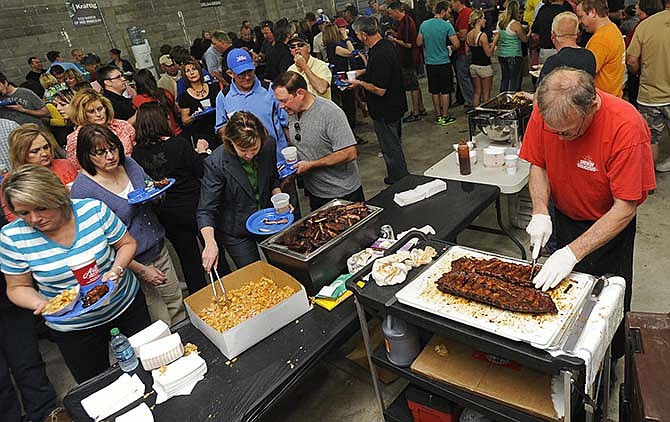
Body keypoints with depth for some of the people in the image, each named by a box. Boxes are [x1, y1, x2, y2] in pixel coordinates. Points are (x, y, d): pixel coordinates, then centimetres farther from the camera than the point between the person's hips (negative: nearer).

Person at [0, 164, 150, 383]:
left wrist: (116, 271, -24)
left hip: (126, 303, 1)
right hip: (72, 329, 0)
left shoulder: (93, 209, -19)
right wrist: (40, 304, -25)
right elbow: (18, 287, -5)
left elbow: (127, 244, -6)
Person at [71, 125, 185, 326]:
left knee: (178, 309, 20)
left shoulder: (128, 163, -2)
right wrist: (141, 270, -18)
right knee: (161, 328, 6)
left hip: (159, 249, 6)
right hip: (131, 264, -6)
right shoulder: (83, 190, -20)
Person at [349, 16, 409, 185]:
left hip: (385, 111, -11)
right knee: (394, 144, 24)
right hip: (395, 106, 11)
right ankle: (399, 177, 40)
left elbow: (380, 90, -29)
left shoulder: (379, 55, -29)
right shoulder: (386, 45, 3)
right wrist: (365, 72, 14)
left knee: (391, 148, 5)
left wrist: (360, 83, -15)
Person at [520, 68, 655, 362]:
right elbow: (538, 164, -5)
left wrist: (574, 252, -35)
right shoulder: (545, 111, -20)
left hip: (609, 225, -3)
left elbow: (625, 207, -29)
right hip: (564, 217, 4)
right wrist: (541, 213, -20)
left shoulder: (627, 127, -32)